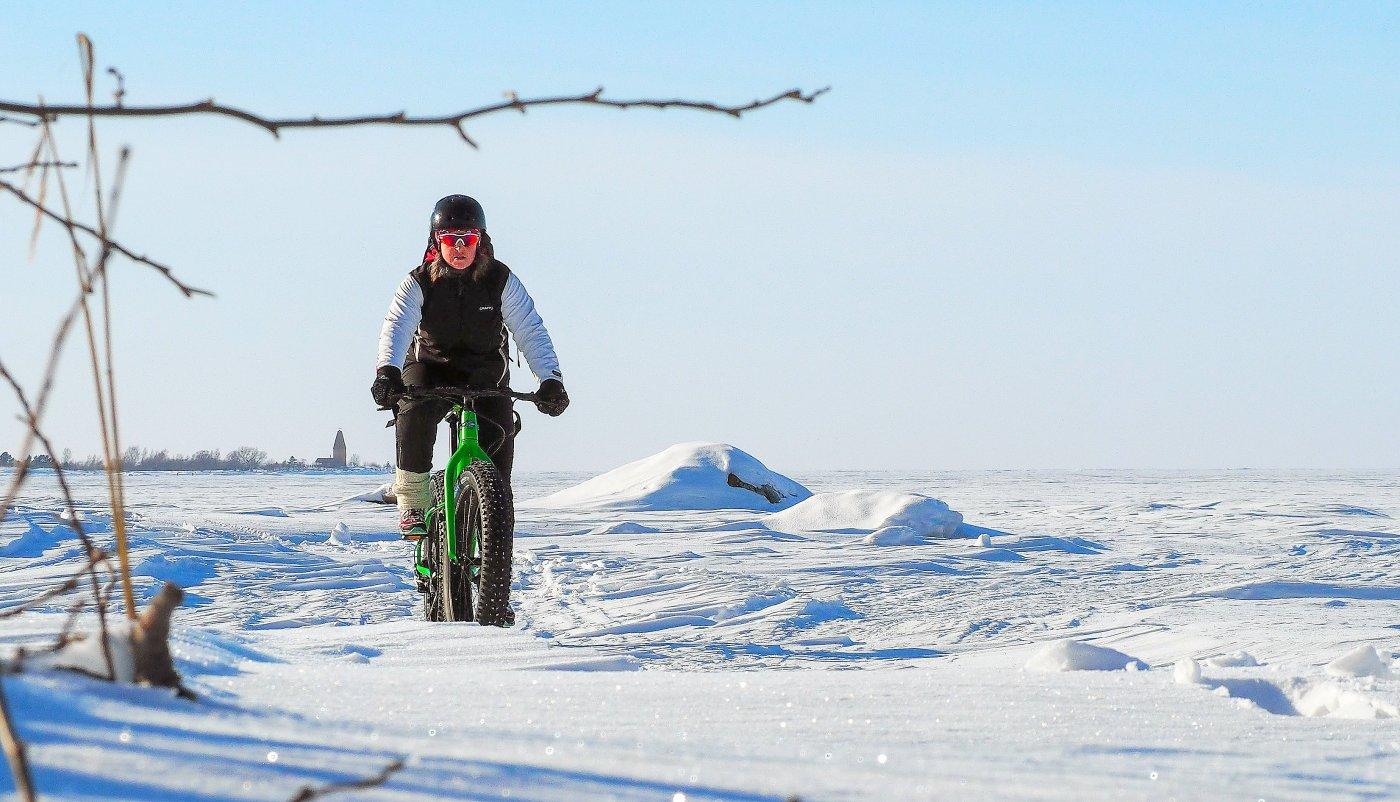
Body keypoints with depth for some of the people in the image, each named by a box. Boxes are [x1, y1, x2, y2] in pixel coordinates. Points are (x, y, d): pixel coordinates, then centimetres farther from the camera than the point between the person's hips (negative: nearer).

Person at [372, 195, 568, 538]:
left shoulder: (501, 281, -13)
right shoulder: (420, 283, -14)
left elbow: (531, 330, -20)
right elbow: (396, 326, -29)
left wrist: (551, 380, -36)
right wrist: (387, 371, -50)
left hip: (485, 371, 1)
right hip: (431, 365, -1)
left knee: (499, 432, -21)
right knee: (415, 410, -32)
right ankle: (412, 504, -19)